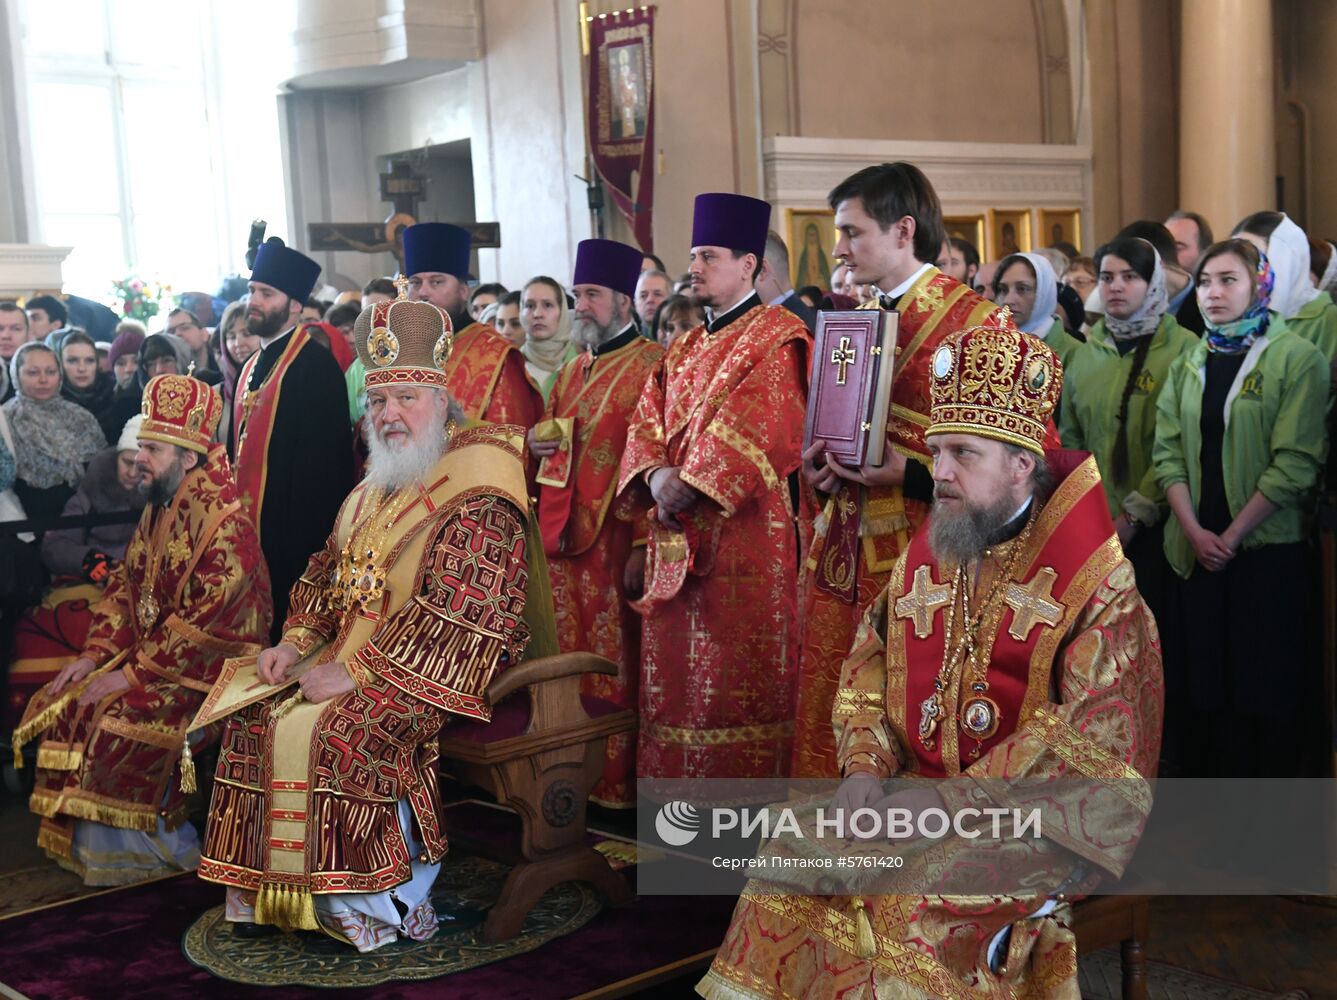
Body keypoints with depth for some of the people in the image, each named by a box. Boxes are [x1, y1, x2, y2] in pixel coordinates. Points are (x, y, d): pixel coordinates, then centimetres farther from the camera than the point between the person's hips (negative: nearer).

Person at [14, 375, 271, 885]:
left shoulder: (226, 524, -19)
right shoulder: (157, 512, 11)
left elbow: (208, 619, -24)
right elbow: (124, 588, 15)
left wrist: (133, 673, -22)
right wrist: (95, 654, 0)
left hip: (203, 669, -9)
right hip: (143, 654, 9)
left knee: (115, 718, -26)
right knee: (60, 705, -5)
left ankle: (158, 845, -7)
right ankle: (83, 841, 4)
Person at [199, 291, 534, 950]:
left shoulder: (475, 498, -15)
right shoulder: (374, 491, 16)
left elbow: (453, 614, -24)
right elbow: (326, 573, 23)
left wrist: (357, 675, -23)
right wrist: (297, 643, 5)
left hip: (433, 675, -9)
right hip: (351, 658, 9)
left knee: (325, 732, -28)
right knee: (254, 715, -2)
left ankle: (372, 902, -13)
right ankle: (267, 889, 7)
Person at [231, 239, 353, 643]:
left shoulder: (314, 364, -13)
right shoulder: (250, 367, 15)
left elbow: (322, 462, -19)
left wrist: (300, 542, -21)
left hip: (291, 535, -9)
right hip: (250, 532, 9)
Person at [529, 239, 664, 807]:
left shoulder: (651, 366, -7)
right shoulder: (571, 372, 18)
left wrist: (644, 545, -20)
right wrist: (538, 442, 6)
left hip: (615, 542, -7)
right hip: (562, 541, 8)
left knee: (616, 671, -2)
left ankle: (619, 782, 8)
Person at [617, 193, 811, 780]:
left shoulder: (775, 338, -5)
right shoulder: (684, 349, 20)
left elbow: (760, 430, -17)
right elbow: (647, 422, 12)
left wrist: (693, 484, -18)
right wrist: (656, 474, -8)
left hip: (743, 533, -8)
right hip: (676, 533, 8)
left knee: (736, 678, -5)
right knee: (674, 672, 10)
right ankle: (678, 777, 20)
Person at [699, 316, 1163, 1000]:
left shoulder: (1097, 581, -10)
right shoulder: (924, 555, 10)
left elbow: (1095, 733, -17)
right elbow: (867, 668, 13)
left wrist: (958, 800, -20)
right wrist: (865, 765, -6)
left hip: (1048, 810, -5)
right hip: (925, 793, 6)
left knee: (916, 892, -29)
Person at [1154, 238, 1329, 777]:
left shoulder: (1297, 358, -5)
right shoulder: (1189, 364, 12)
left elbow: (1295, 463, -12)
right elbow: (1168, 453, 6)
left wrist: (1233, 534, -13)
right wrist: (1195, 531, -8)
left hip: (1270, 548, -5)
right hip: (1198, 550, 5)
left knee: (1268, 689, -1)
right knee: (1205, 685, 7)